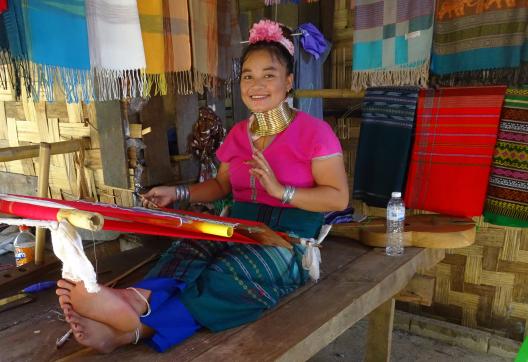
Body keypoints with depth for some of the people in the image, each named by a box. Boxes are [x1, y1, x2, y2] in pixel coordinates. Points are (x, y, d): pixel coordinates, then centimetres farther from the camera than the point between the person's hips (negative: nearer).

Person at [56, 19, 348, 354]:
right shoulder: (238, 133, 15)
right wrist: (178, 193, 5)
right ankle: (130, 320, -53)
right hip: (239, 231, 5)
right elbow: (221, 186, 23)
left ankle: (135, 328, -53)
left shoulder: (314, 131, -4)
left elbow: (339, 198, -9)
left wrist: (281, 190, -22)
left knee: (232, 274, -37)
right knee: (188, 252, -29)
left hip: (291, 240, -4)